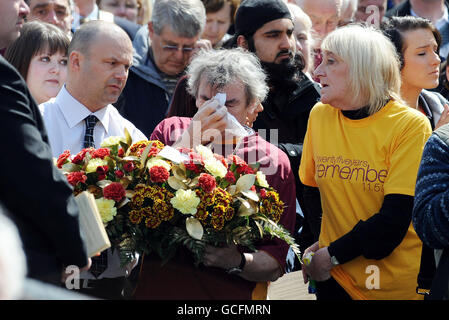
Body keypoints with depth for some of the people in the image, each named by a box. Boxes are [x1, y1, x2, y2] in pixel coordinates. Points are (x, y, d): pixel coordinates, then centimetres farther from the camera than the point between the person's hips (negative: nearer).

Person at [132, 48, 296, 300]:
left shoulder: (275, 163, -3)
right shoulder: (170, 131, 2)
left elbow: (274, 266, -3)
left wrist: (237, 261, -23)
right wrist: (189, 140, -18)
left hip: (232, 296, -1)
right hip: (156, 287, 1)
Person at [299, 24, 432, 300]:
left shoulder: (411, 125, -12)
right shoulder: (320, 115, 2)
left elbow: (396, 217, -17)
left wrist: (332, 255, -14)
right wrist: (315, 248, -1)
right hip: (334, 278, 4)